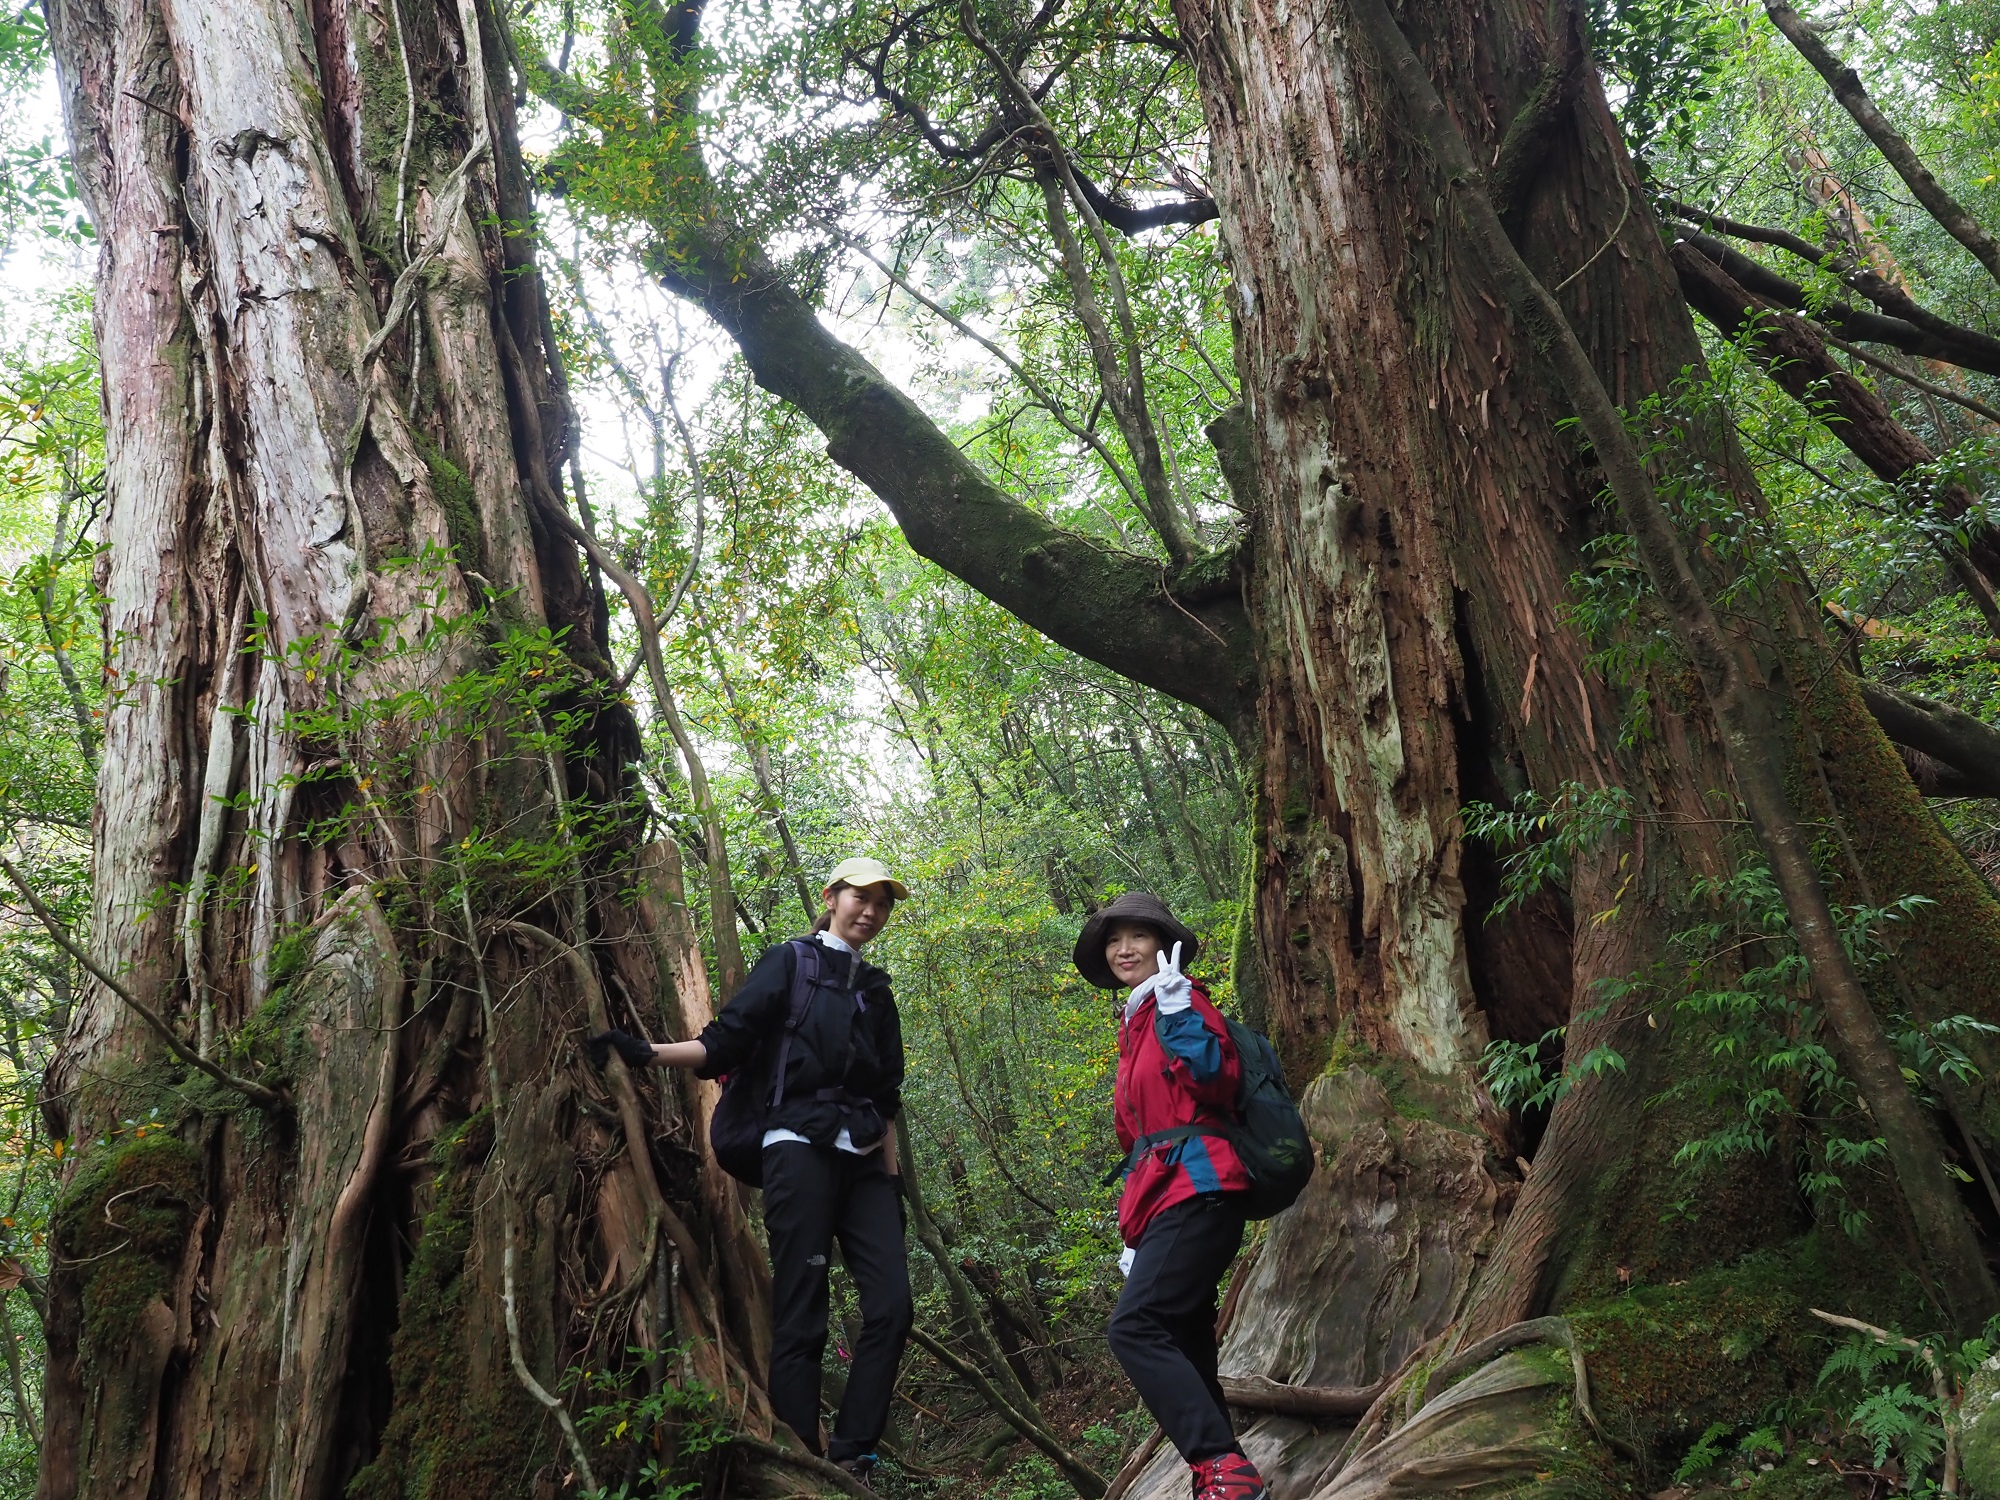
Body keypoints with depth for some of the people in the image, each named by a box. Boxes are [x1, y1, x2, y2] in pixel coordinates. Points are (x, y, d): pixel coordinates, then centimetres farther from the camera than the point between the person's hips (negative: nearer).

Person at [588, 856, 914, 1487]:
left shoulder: (876, 993, 22)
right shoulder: (789, 963, 7)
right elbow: (726, 1042, -2)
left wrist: (892, 1175, 16)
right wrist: (646, 1052, -17)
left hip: (864, 1160, 6)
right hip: (800, 1147, -6)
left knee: (891, 1308, -6)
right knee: (800, 1321, -8)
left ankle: (850, 1460, 1)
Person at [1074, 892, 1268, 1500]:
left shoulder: (1180, 1002, -3)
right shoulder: (1133, 1028, 23)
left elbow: (1218, 1079, -20)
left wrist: (1178, 1007, -26)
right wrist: (1134, 1233, 25)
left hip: (1196, 1190, -10)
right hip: (1163, 1196, 10)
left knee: (1135, 1326, -20)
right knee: (1182, 1343, 6)